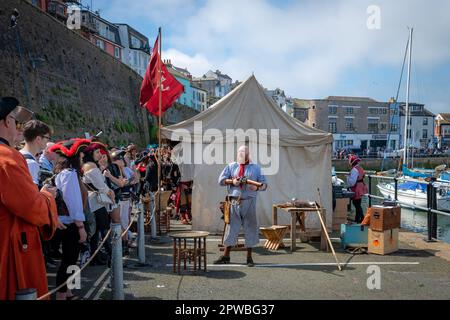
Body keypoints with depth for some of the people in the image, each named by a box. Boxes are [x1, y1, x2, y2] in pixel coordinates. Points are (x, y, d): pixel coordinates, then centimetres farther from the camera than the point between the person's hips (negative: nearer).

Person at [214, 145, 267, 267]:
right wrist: (232, 181, -11)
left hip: (249, 202, -1)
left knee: (250, 227, 2)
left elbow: (264, 184, 6)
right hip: (234, 201, 1)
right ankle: (226, 256, 13)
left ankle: (249, 257, 13)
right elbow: (221, 180, 7)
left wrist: (257, 187, -15)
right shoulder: (231, 166, 12)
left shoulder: (255, 168, 9)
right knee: (231, 226, 4)